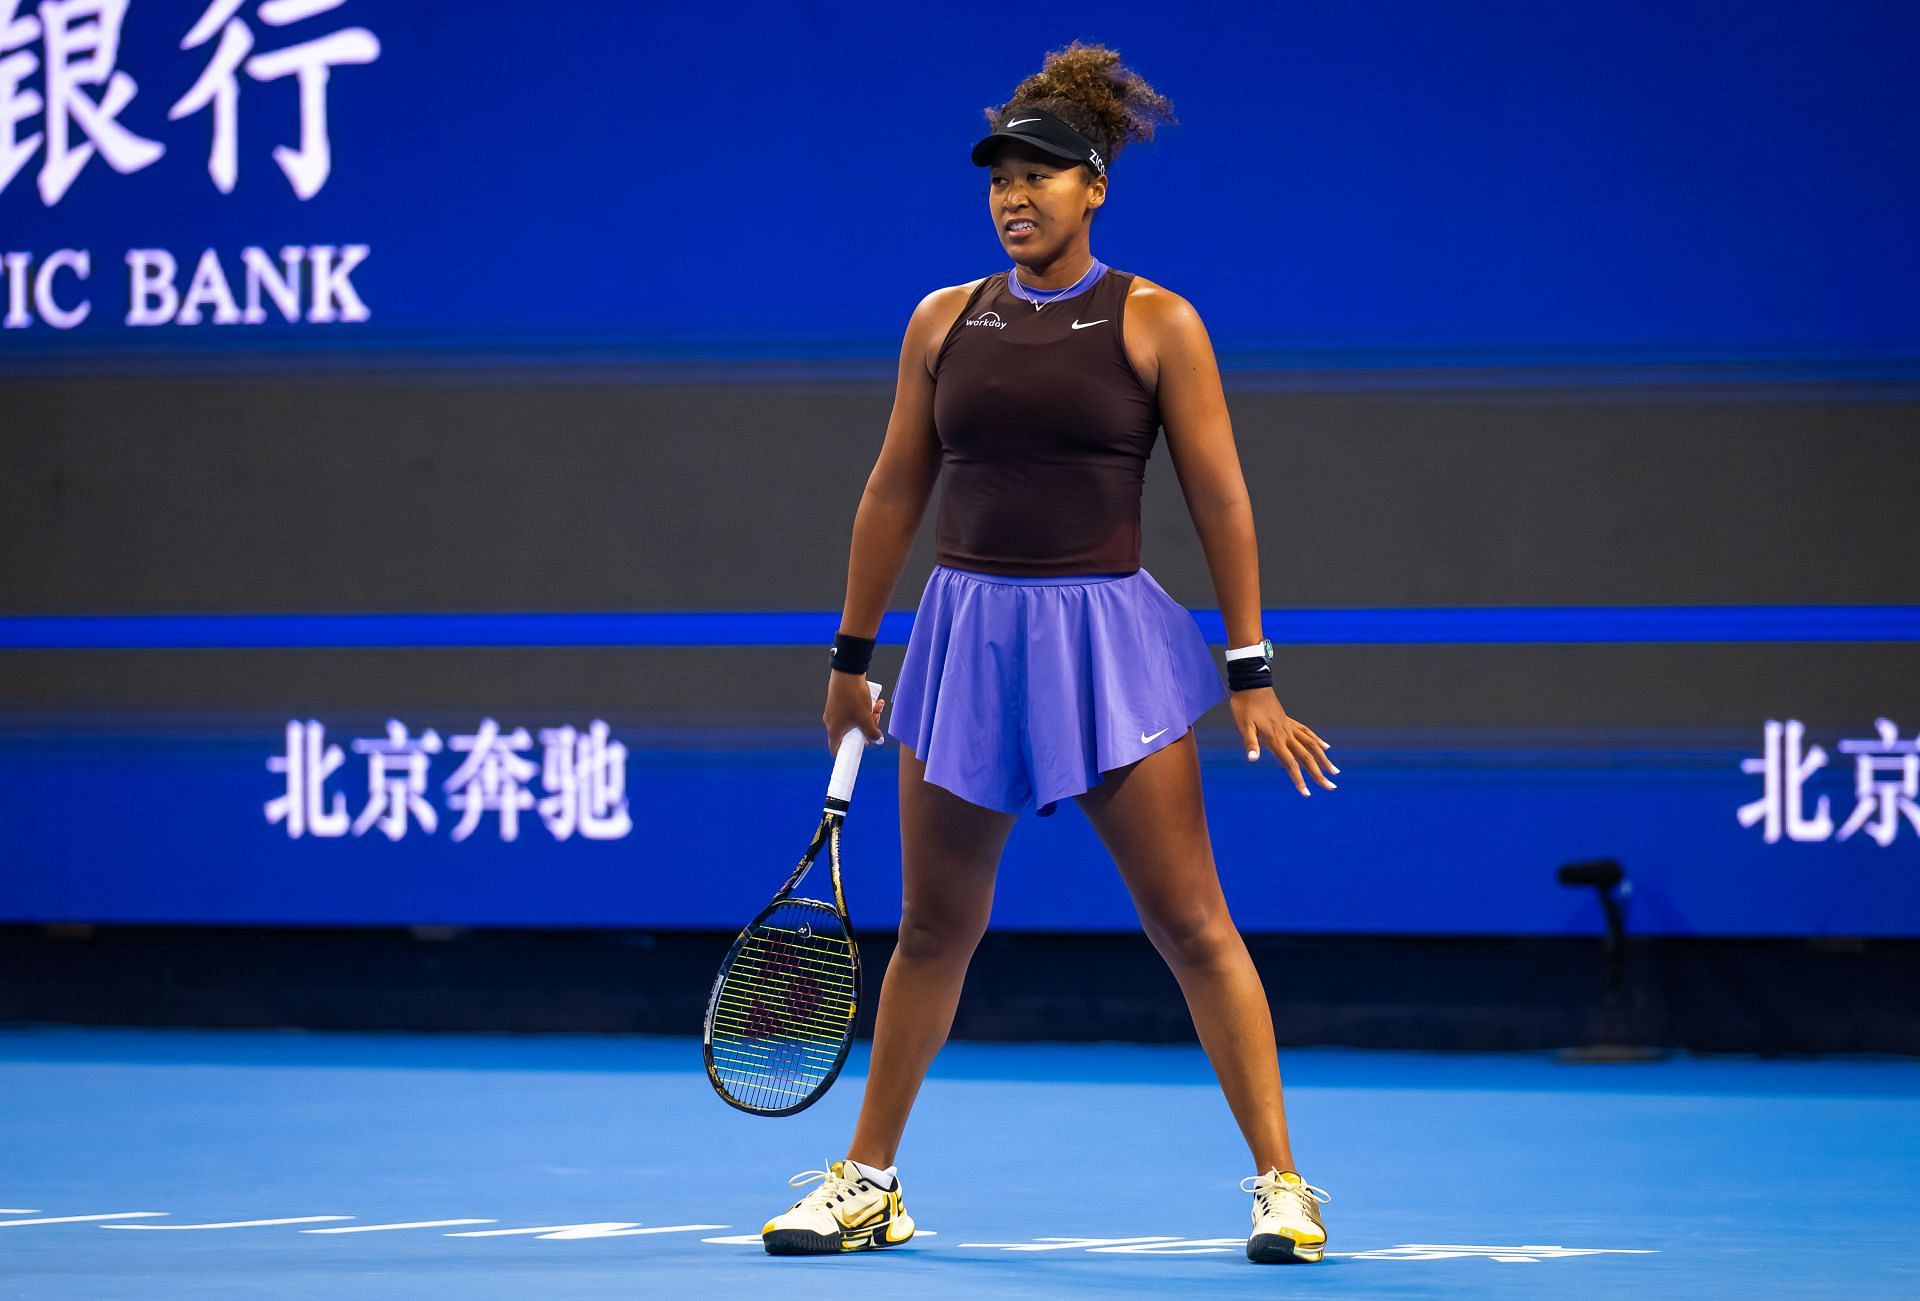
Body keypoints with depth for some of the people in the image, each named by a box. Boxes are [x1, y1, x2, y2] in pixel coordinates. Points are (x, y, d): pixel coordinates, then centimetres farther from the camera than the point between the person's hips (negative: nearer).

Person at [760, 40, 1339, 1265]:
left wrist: (1252, 673, -5)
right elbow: (894, 492, 14)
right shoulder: (944, 321, 8)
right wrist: (853, 655, 14)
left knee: (1192, 922, -4)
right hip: (967, 632, 3)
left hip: (1106, 636, -3)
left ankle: (1281, 1182, 1)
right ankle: (866, 1183, 19)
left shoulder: (1155, 323, -1)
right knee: (935, 929, 9)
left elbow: (1222, 500, -1)